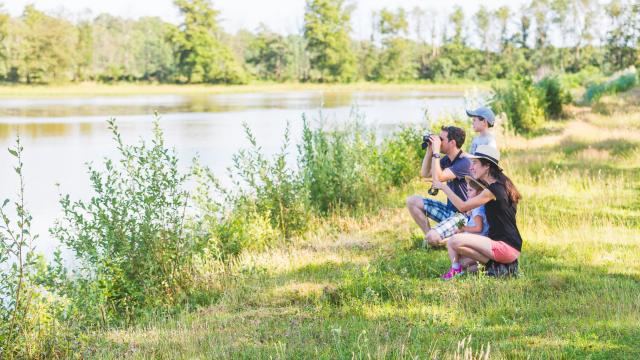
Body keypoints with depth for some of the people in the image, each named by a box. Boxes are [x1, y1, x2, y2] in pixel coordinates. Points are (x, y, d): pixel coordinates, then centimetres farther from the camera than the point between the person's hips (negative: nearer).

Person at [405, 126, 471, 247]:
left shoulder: (464, 163, -22)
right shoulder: (447, 159, 6)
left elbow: (438, 178, -31)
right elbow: (425, 173, 12)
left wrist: (436, 151, -26)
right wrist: (429, 150, 2)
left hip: (462, 214, -9)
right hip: (449, 209, 9)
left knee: (432, 238, -28)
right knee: (412, 201, 6)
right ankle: (429, 234, 6)